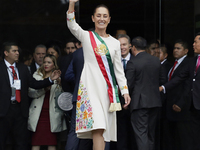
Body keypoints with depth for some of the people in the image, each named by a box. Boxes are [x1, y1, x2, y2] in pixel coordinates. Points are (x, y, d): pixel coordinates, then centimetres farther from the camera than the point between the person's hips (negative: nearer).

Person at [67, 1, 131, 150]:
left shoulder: (115, 43, 15)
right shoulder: (86, 36, 6)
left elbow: (119, 69, 15)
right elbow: (72, 26, -12)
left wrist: (125, 91, 8)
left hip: (108, 88, 4)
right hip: (90, 86, -4)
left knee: (103, 128, 0)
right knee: (97, 126, -19)